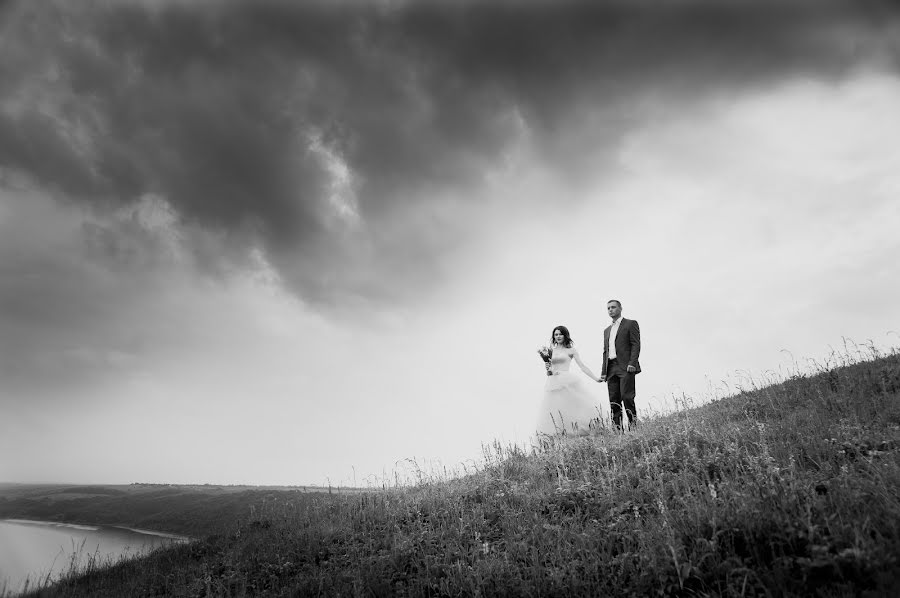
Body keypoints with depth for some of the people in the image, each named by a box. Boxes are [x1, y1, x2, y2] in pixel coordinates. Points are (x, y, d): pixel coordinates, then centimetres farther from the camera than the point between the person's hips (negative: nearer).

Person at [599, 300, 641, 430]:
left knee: (627, 397, -14)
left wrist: (632, 363, -17)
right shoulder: (607, 330, 25)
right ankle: (617, 429, 3)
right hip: (611, 369, 6)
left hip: (625, 367, -6)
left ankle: (633, 426, -8)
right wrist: (603, 372, 14)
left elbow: (636, 345, -4)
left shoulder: (631, 324, 6)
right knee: (614, 401, 1)